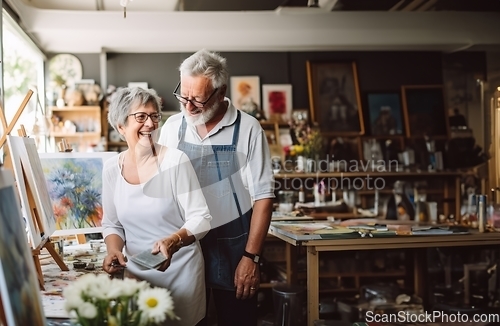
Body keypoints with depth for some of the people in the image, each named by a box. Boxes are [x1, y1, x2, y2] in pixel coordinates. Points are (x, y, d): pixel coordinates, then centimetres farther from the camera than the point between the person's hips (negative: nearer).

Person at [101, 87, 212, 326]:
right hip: (136, 271, 3)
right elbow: (112, 224, 8)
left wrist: (173, 241, -30)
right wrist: (114, 251, -12)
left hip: (180, 269, -3)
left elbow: (200, 219, -14)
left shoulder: (175, 161, -13)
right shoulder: (111, 169, -1)